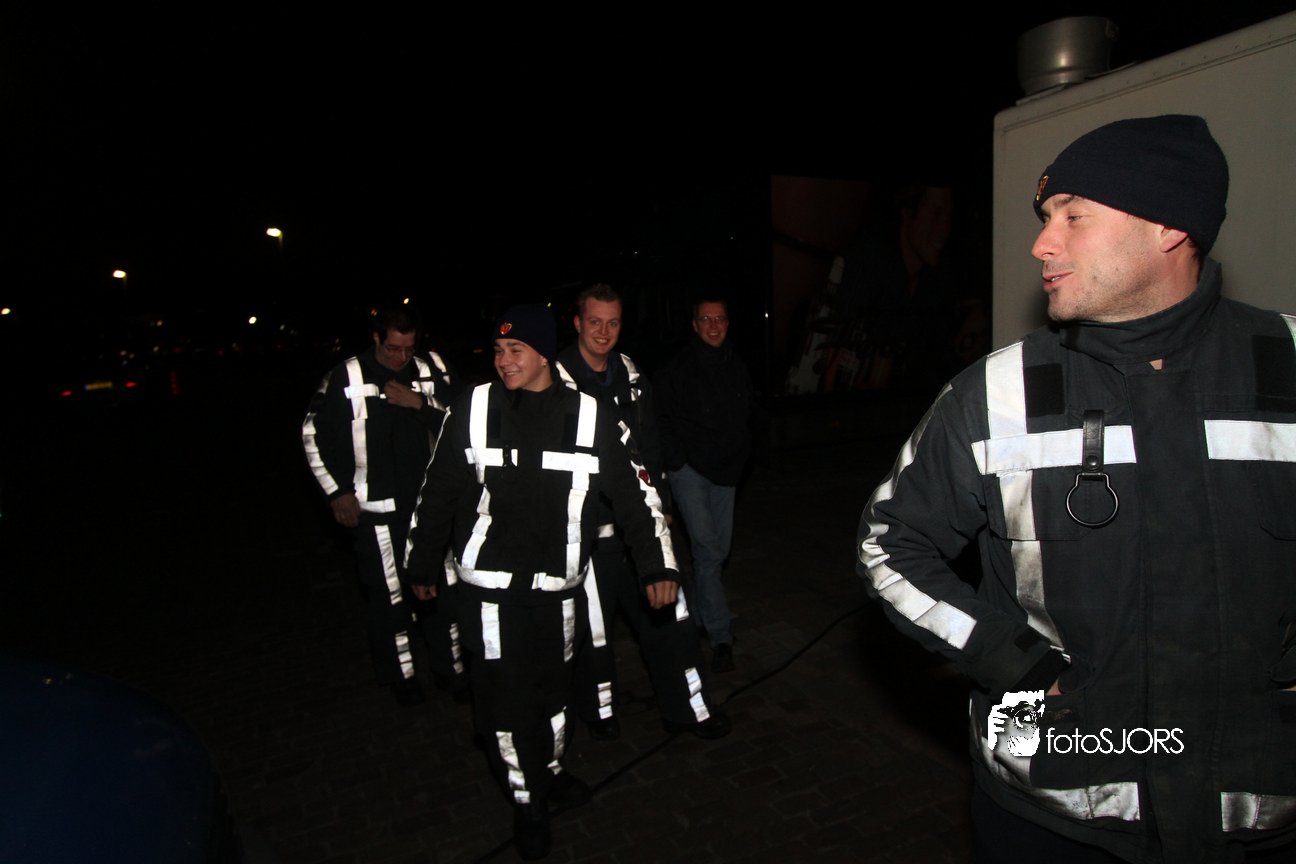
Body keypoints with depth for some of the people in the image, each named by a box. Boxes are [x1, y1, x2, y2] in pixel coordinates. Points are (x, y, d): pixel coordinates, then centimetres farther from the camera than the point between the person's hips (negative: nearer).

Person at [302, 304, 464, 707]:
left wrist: (419, 404, -16)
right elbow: (313, 434, 2)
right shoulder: (346, 378, -6)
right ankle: (400, 675, 27)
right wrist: (338, 491, 0)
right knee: (389, 594, 7)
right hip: (376, 508, -2)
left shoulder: (431, 370, 0)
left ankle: (451, 669, 25)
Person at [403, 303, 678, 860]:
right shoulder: (474, 408, -7)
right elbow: (437, 492, 2)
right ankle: (527, 803, 30)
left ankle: (551, 772, 46)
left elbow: (633, 492, 1)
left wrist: (657, 565, -3)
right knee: (506, 696, 5)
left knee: (554, 686, 19)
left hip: (559, 585, 2)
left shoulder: (589, 416, -5)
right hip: (490, 586, -1)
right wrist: (422, 564, 9)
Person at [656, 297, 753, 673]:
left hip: (725, 471, 5)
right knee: (707, 547, -14)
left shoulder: (737, 368, 9)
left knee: (718, 550, 11)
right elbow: (662, 420, -4)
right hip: (689, 469, -5)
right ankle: (720, 636, -6)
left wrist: (739, 455, 11)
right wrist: (677, 460, -9)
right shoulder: (678, 369, -8)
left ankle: (700, 614, 35)